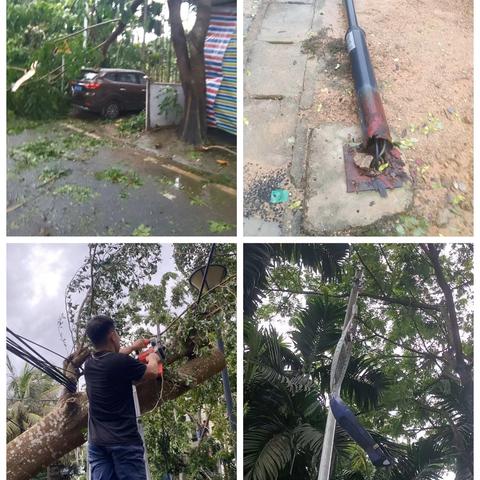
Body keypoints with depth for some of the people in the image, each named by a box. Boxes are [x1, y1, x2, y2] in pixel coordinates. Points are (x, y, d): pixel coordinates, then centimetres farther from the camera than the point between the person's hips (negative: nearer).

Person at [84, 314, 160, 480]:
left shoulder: (90, 364, 7)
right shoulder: (122, 362, -14)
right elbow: (152, 373, 4)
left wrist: (133, 347, 41)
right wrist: (153, 359, 25)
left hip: (97, 441, 7)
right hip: (124, 440, -6)